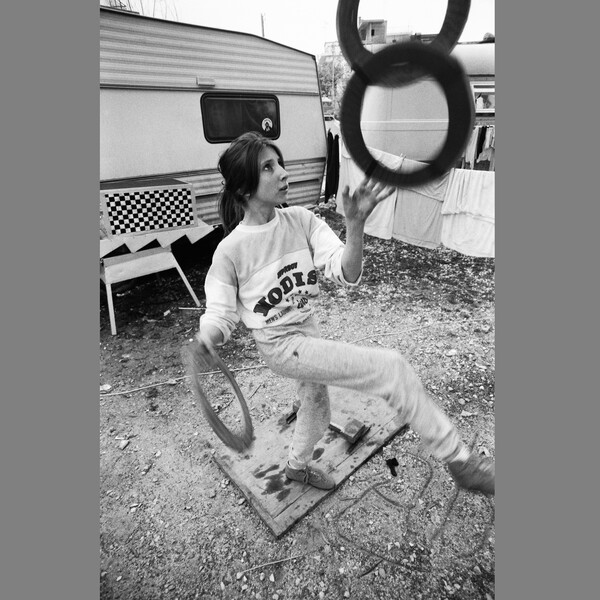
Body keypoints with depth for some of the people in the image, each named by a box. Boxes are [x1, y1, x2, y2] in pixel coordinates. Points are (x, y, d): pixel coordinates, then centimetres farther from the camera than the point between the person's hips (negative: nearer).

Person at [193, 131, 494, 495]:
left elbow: (347, 275, -16)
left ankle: (297, 466, 59)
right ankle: (460, 460, 2)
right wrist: (204, 341, -32)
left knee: (317, 409, 26)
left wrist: (355, 225, -33)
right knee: (390, 367, -17)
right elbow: (220, 315, -10)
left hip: (309, 330, 6)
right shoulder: (230, 250, -19)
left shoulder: (301, 220, -9)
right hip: (281, 345, -6)